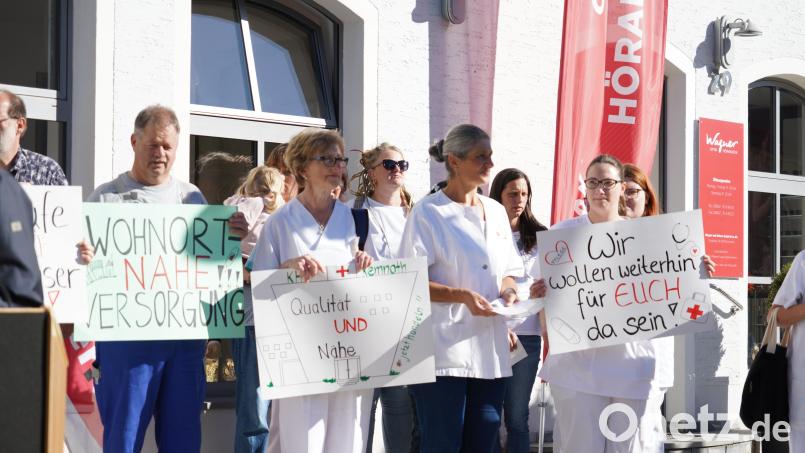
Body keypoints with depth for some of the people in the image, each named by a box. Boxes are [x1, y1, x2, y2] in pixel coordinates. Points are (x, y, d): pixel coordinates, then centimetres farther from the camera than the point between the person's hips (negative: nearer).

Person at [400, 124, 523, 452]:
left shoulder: (496, 212, 14)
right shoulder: (428, 213, -5)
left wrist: (507, 290, -2)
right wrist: (463, 296, -21)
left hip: (491, 351, 6)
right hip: (444, 352, -6)